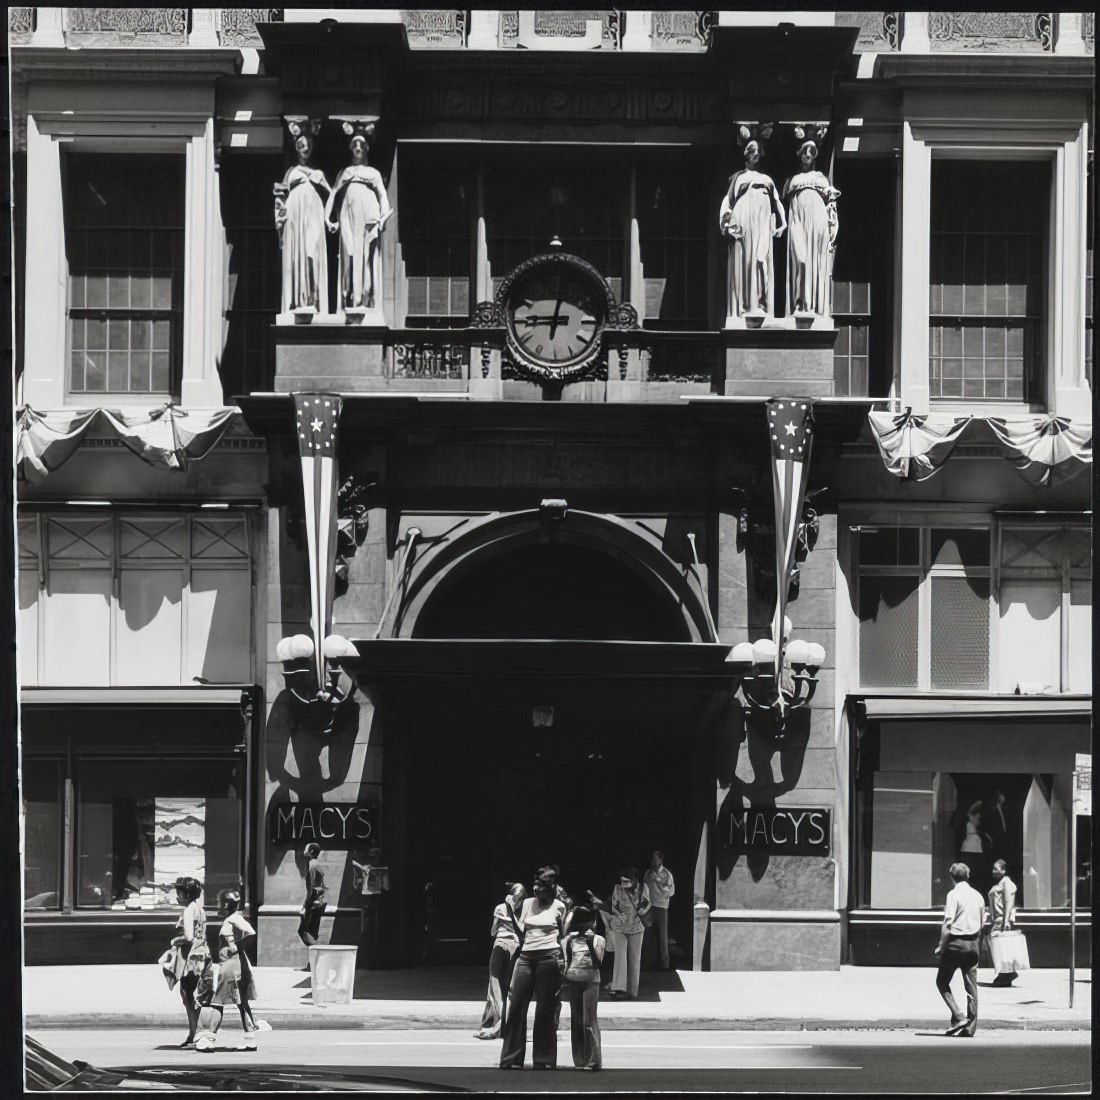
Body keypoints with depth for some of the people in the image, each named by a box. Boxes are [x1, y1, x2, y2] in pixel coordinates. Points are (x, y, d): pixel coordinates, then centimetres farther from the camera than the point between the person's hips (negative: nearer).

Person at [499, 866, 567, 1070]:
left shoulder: (558, 906, 4)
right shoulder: (528, 903, 12)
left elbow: (564, 936, 7)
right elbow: (520, 933, 15)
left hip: (548, 958, -3)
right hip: (526, 956, 3)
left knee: (545, 1009, -1)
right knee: (516, 1006, -2)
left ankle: (544, 1060, 4)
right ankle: (511, 1058, 3)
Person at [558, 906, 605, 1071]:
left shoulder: (598, 940, 8)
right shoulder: (570, 939, 11)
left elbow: (598, 962, -2)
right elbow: (565, 962, 16)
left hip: (590, 981, -2)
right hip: (572, 981, 2)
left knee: (589, 1021, -6)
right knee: (576, 1022, 2)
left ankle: (593, 1060, -6)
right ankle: (580, 1060, 5)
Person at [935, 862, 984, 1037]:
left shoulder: (954, 894, -11)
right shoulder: (977, 895, 9)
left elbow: (947, 924, -16)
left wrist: (941, 947, -10)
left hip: (956, 942, -6)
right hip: (973, 943, 6)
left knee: (942, 981, 7)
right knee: (971, 986, 6)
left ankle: (958, 1016, -7)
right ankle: (970, 1027, 6)